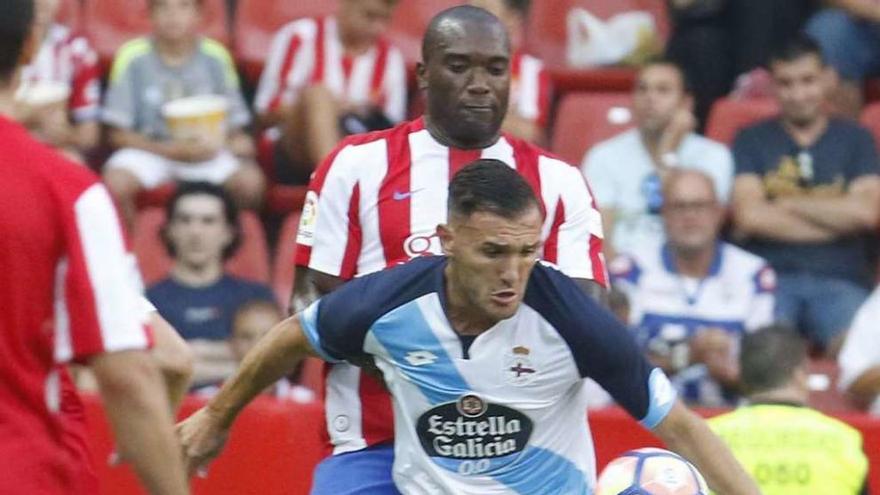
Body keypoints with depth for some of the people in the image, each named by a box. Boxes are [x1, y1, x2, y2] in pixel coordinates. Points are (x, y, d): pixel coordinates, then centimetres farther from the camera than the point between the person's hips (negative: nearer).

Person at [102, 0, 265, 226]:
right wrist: (169, 150, -18)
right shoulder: (132, 57, -8)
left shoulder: (215, 57, -3)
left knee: (250, 181, -26)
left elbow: (234, 131, 3)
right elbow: (120, 134, -6)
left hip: (205, 154, 1)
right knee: (116, 182, -32)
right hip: (149, 148, -1)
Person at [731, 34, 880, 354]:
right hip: (771, 276, 0)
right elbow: (749, 216, -1)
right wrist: (835, 220, 0)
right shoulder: (752, 141, 16)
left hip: (840, 281, 1)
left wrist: (787, 204, 2)